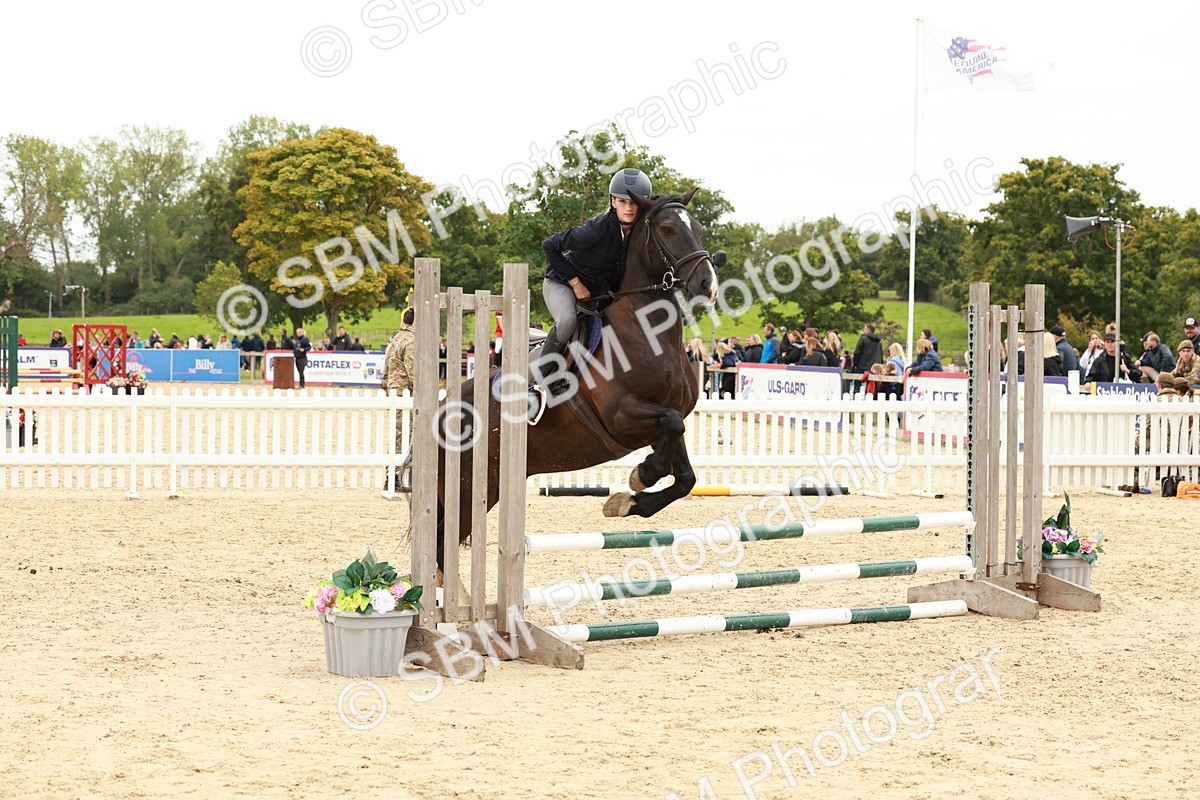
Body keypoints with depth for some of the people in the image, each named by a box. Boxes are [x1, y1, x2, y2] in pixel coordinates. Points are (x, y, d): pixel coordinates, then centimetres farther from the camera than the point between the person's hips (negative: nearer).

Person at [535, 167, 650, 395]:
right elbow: (550, 245, -23)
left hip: (600, 288, 7)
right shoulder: (598, 229, -31)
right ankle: (543, 372, -13)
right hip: (562, 282, -7)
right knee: (567, 321, -34)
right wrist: (575, 283, -20)